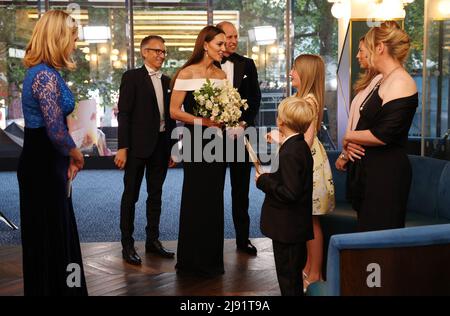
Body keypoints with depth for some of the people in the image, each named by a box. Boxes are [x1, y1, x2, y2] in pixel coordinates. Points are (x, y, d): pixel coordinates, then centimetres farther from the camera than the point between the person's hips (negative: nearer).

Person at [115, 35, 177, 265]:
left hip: (161, 145, 6)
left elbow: (170, 115, 15)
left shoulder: (167, 81, 13)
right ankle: (127, 245, 11)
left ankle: (153, 240, 24)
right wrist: (122, 147, -15)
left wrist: (172, 148, 12)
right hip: (138, 145, -6)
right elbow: (124, 114, -9)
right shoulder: (132, 77, -4)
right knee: (131, 195, 3)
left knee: (156, 194, 13)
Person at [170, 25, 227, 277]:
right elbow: (174, 111, -9)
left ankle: (212, 258, 21)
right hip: (196, 142, -5)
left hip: (217, 141, 5)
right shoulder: (187, 73, -6)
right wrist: (203, 121, -19)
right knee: (196, 198, 1)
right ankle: (192, 261, 16)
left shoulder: (221, 74, 11)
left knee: (215, 198, 9)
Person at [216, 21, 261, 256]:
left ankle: (243, 238, 17)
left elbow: (255, 97, 6)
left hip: (240, 133, 2)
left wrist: (245, 122, -6)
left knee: (241, 189, 8)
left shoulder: (247, 64, 7)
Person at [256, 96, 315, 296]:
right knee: (294, 272, 22)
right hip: (297, 225, 10)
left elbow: (290, 192, -29)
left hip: (287, 227, -10)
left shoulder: (289, 153, -25)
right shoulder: (301, 146, 6)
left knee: (287, 274, 3)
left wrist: (263, 181, -18)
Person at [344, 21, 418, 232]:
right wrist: (351, 143, 0)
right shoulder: (384, 81, 15)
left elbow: (383, 135, -23)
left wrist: (348, 137, -7)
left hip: (387, 173, -10)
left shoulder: (401, 84, -15)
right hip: (368, 169, 10)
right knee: (366, 229, 15)